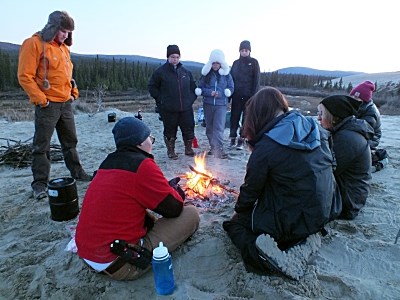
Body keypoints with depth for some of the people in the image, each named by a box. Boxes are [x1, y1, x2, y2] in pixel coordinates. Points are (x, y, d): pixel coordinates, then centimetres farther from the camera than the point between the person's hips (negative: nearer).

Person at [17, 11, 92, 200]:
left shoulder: (63, 47, 14)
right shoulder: (34, 44, -8)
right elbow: (25, 76, -12)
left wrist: (74, 92, 11)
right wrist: (40, 99, -16)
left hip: (66, 103, 7)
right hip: (47, 105, -7)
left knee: (70, 141, 15)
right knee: (42, 146, 0)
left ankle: (77, 172, 28)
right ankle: (40, 183, 9)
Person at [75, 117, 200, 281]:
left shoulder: (109, 161, 6)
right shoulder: (142, 165, -18)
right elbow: (174, 209, -13)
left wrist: (167, 186, 12)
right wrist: (175, 190, 9)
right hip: (116, 265, -8)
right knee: (191, 214, -6)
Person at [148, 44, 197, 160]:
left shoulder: (186, 72, 8)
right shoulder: (161, 71, -3)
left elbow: (193, 87, 19)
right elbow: (152, 87, 3)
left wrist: (191, 99, 7)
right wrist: (161, 100, -4)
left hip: (186, 108, 3)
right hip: (168, 110, -3)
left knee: (189, 129, 8)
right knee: (170, 131, 7)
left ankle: (188, 148, 28)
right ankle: (171, 151, 24)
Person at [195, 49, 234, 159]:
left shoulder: (226, 74, 1)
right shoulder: (206, 73, 3)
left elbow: (230, 88, 3)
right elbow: (199, 88, 4)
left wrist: (220, 93, -14)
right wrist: (209, 92, -14)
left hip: (221, 104, -2)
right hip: (208, 104, 3)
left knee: (219, 127, -11)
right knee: (209, 127, 10)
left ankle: (218, 149, -9)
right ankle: (213, 147, 23)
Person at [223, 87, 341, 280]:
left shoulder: (265, 148, -21)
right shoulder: (315, 129, -3)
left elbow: (251, 190, -10)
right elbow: (330, 164, 12)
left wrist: (239, 211, 11)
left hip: (291, 222, -6)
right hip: (325, 213, 7)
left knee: (235, 223, 14)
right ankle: (305, 239, 5)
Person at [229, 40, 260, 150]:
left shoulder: (254, 62, 2)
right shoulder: (236, 63, 12)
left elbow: (256, 79, -3)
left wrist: (254, 94, -11)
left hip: (248, 95, -3)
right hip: (236, 95, 3)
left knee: (246, 117, 0)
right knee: (234, 116, 2)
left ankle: (241, 139, 5)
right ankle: (233, 138, 11)